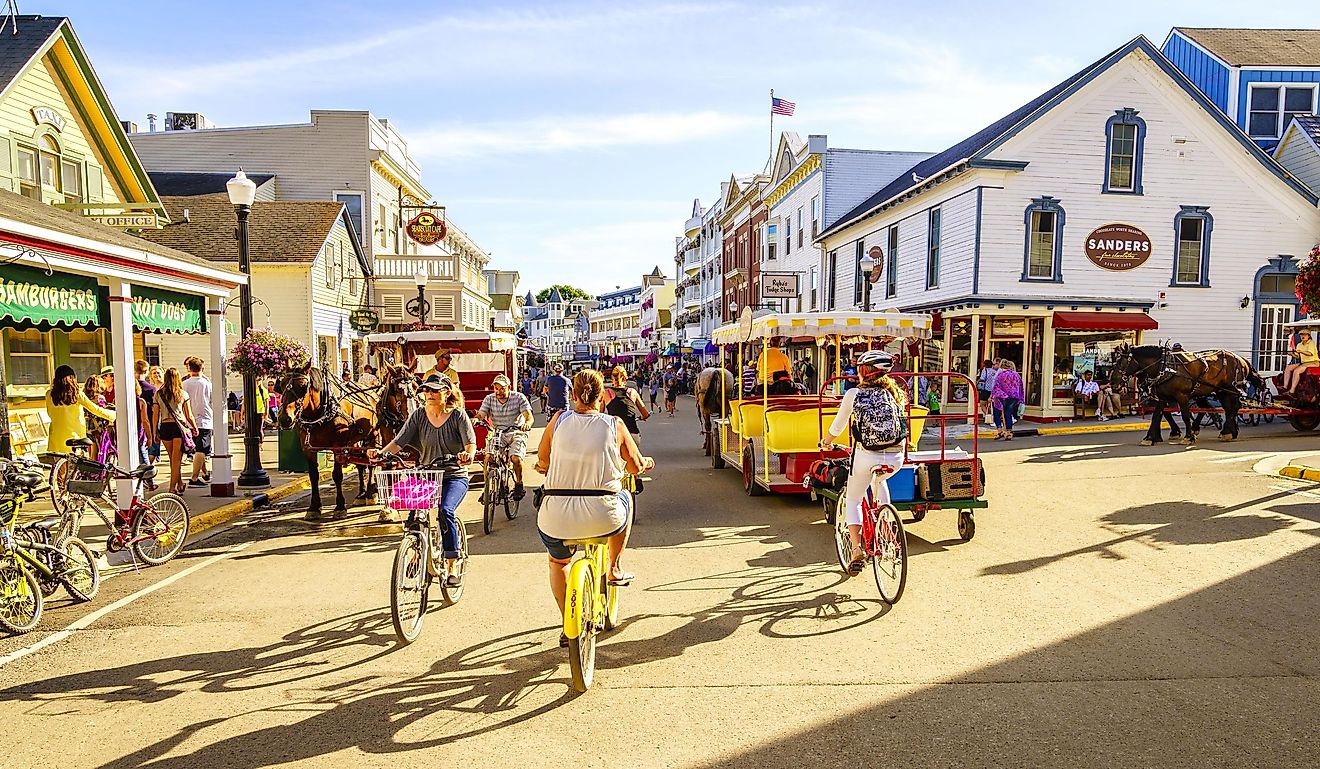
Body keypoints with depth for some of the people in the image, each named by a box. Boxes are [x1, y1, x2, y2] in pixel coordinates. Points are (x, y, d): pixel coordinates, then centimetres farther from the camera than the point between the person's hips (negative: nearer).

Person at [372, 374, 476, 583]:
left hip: (454, 476, -3)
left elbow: (471, 443, -17)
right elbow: (399, 442, -6)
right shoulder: (419, 415, 2)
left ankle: (452, 568, -15)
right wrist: (382, 452, -26)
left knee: (445, 511, -27)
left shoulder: (458, 415, -6)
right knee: (414, 516, -17)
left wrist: (467, 454, -40)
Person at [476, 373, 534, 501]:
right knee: (488, 457, -20)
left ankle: (519, 485, 3)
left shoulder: (519, 398, -8)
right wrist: (476, 419, -35)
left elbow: (528, 415, -18)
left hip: (516, 434, -2)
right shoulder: (489, 399, 0)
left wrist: (527, 423, -42)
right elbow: (481, 415, -10)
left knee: (516, 458, -24)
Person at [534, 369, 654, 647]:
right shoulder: (615, 425, 1)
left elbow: (542, 462, 14)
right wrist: (647, 462, 35)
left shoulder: (559, 420, 4)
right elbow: (636, 467, 11)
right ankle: (615, 569, 40)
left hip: (557, 519, 1)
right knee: (624, 498, 35)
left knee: (558, 562, 34)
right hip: (603, 517, -1)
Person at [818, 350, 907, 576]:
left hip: (866, 457, -3)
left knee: (853, 501, 17)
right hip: (895, 458, 4)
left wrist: (826, 442, 29)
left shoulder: (854, 394, 0)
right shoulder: (896, 392, 9)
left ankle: (857, 549, 0)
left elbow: (837, 426, 9)